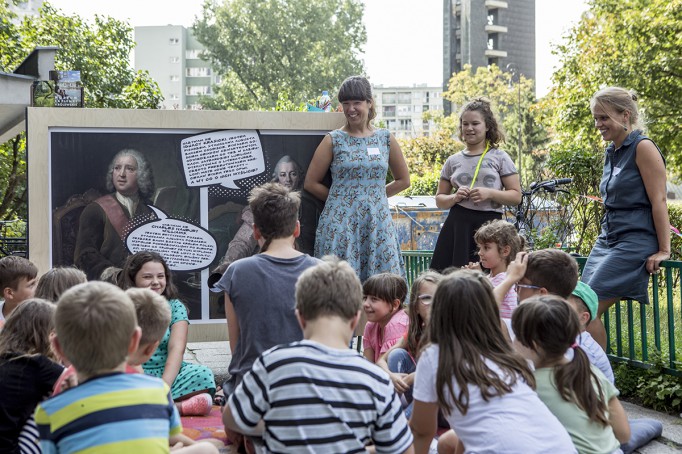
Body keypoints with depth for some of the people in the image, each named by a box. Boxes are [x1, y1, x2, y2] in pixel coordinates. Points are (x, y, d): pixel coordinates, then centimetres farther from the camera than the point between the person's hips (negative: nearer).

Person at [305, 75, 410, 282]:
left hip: (377, 223, 2)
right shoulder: (333, 140, 2)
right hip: (340, 224, -2)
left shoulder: (386, 139, 8)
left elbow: (403, 180, 17)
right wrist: (340, 198, 5)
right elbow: (311, 183, 5)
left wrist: (374, 195, 8)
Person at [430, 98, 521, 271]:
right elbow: (440, 200, 17)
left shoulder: (499, 158, 6)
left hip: (489, 223, -2)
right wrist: (455, 197, -5)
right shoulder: (453, 161, 13)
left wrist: (490, 193, -13)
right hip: (458, 224, 2)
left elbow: (516, 196, 2)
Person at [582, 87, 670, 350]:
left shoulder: (642, 148, -10)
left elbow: (658, 200, -13)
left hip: (635, 243, -8)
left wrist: (663, 251, -14)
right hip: (607, 240, 9)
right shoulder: (612, 151, 15)